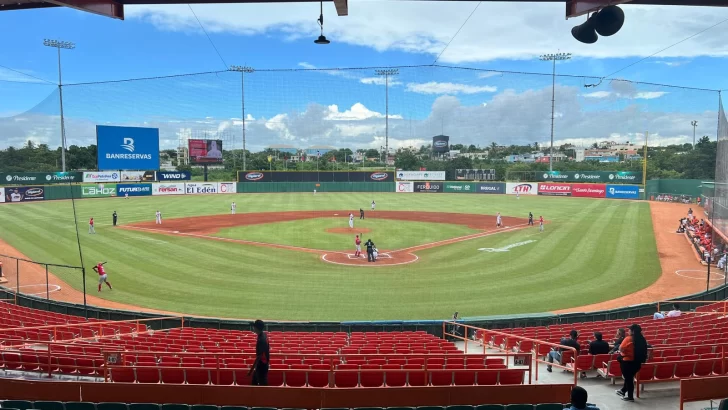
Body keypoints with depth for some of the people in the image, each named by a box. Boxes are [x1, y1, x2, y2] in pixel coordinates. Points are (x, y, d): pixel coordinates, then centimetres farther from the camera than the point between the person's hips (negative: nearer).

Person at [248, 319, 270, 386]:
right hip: (264, 363, 9)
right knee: (254, 380, 22)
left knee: (262, 383, 2)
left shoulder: (261, 340, -28)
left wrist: (251, 369, -22)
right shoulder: (264, 335, 0)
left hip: (261, 364, -9)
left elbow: (258, 356, -27)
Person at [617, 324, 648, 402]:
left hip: (627, 361, -7)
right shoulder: (642, 339, 0)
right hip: (637, 362, 7)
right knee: (630, 377, 22)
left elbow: (621, 349, -16)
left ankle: (630, 396, 14)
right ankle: (623, 391, 37)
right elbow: (643, 351, 9)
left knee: (628, 378, 7)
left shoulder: (629, 339, -18)